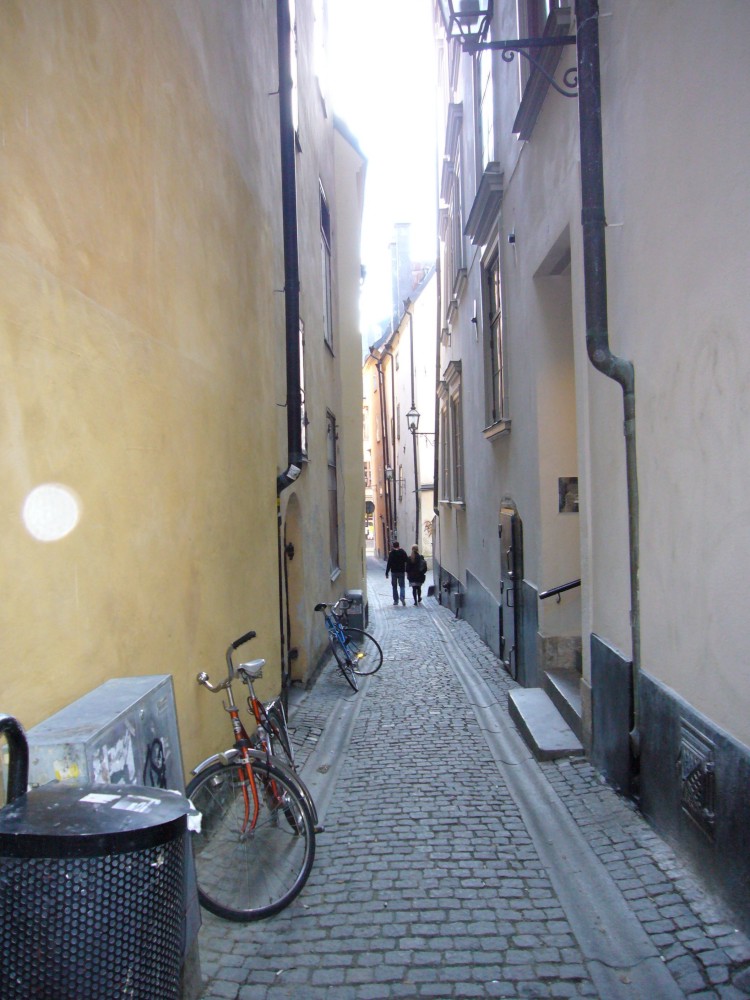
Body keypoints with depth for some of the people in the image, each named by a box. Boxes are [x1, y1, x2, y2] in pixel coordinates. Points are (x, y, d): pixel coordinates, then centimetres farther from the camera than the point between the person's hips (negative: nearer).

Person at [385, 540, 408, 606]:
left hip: (394, 572, -1)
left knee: (394, 586, 10)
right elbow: (407, 561, 2)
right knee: (402, 585, 7)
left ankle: (396, 600, 9)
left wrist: (387, 573, -6)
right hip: (401, 572, 1)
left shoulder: (391, 553, -9)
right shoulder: (403, 552, -2)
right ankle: (402, 598, -16)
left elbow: (389, 564, -10)